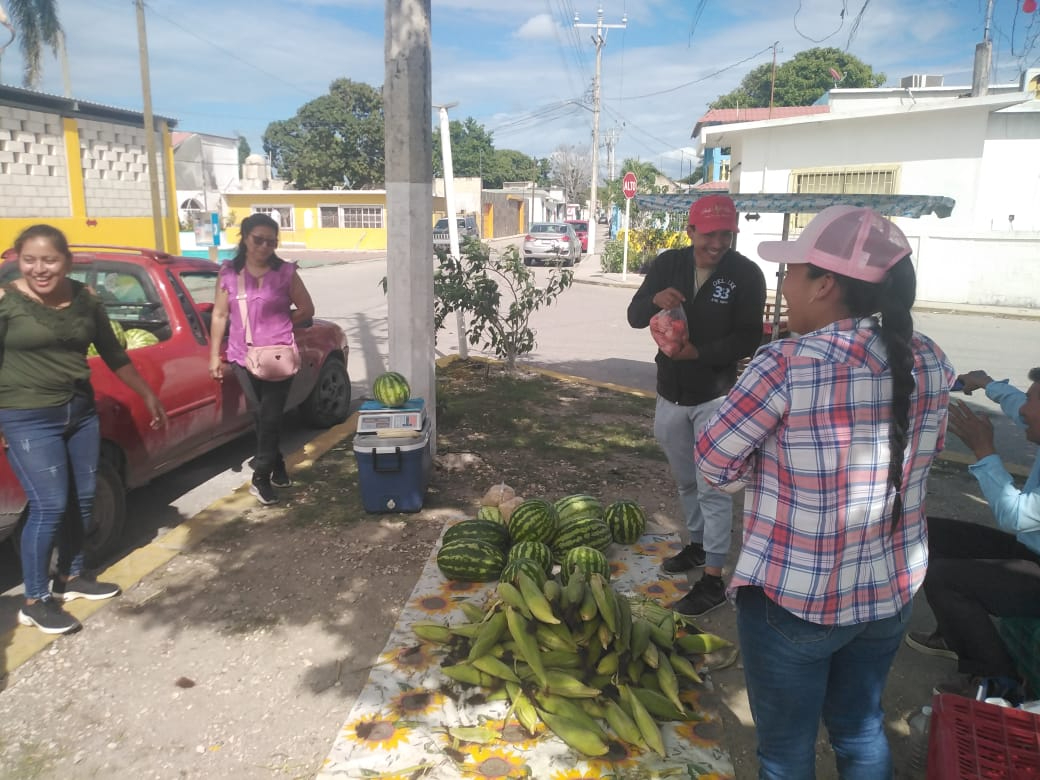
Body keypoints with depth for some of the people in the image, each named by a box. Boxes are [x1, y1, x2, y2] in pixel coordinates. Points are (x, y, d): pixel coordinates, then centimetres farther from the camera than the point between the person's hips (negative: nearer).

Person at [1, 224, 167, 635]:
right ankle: (34, 601, 8)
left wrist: (147, 394, 17)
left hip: (81, 411, 6)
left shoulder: (86, 299, 2)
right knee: (50, 506, -7)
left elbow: (113, 354, 13)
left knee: (83, 500, 13)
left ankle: (71, 577, 31)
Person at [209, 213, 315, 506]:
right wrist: (214, 355, 3)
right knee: (261, 415, 11)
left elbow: (307, 309, 5)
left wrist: (279, 324, -3)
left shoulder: (286, 273, -3)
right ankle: (276, 468, 28)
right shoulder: (228, 273, 2)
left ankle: (261, 477, 10)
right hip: (242, 356, 2)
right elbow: (220, 315, 4)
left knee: (270, 416, -3)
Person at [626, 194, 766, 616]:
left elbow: (749, 339, -11)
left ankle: (713, 579, 6)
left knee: (713, 488, -2)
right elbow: (634, 317, -2)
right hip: (670, 395, 5)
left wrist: (699, 352, -26)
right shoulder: (667, 264, -1)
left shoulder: (746, 274, -11)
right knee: (686, 481, 20)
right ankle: (697, 544, 40)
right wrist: (655, 300, -24)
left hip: (715, 398, -4)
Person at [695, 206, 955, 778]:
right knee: (861, 727, 27)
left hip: (793, 598, -5)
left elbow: (714, 459, -14)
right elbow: (927, 449, 10)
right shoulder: (929, 361, -5)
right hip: (892, 590, 6)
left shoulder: (789, 364, -23)